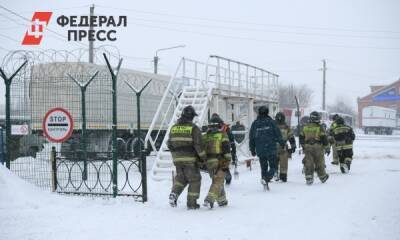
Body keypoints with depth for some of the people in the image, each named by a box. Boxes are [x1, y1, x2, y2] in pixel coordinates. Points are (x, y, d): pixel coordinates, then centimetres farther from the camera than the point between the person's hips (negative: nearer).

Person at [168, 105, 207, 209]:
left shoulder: (174, 127, 7)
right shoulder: (193, 128, -9)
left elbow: (170, 144, 12)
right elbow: (198, 144, -13)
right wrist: (203, 157, -2)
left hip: (177, 159, 5)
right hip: (190, 159, -5)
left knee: (180, 177, 22)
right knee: (194, 180, 8)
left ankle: (174, 193, -2)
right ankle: (191, 203, 7)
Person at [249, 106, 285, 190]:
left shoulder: (254, 124, 4)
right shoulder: (271, 122, -4)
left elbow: (251, 138, 8)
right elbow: (278, 134, -2)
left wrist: (252, 149, 16)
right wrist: (282, 143, 13)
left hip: (260, 151, 3)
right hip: (271, 150, -3)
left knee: (263, 167, 16)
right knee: (273, 167, 4)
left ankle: (265, 184, 15)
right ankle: (266, 179, -19)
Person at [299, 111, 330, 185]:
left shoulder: (305, 127, 6)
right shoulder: (320, 127, -7)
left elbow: (301, 137, 12)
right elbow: (324, 139, -8)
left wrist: (303, 146, 26)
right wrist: (327, 148, 1)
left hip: (307, 148, 2)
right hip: (318, 148, -2)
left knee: (308, 163, 2)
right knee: (319, 163, 11)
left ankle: (308, 177, -7)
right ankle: (322, 177, 25)